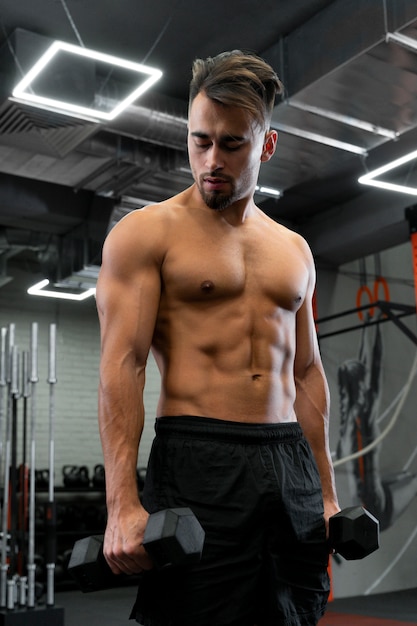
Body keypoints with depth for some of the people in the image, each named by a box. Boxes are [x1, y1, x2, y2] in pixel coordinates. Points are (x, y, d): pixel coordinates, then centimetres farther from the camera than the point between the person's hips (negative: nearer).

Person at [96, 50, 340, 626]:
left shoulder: (294, 250, 15)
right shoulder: (145, 233, -1)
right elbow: (121, 366, -9)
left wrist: (326, 492, 15)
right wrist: (122, 503, -17)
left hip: (291, 464, 5)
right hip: (197, 462, -5)